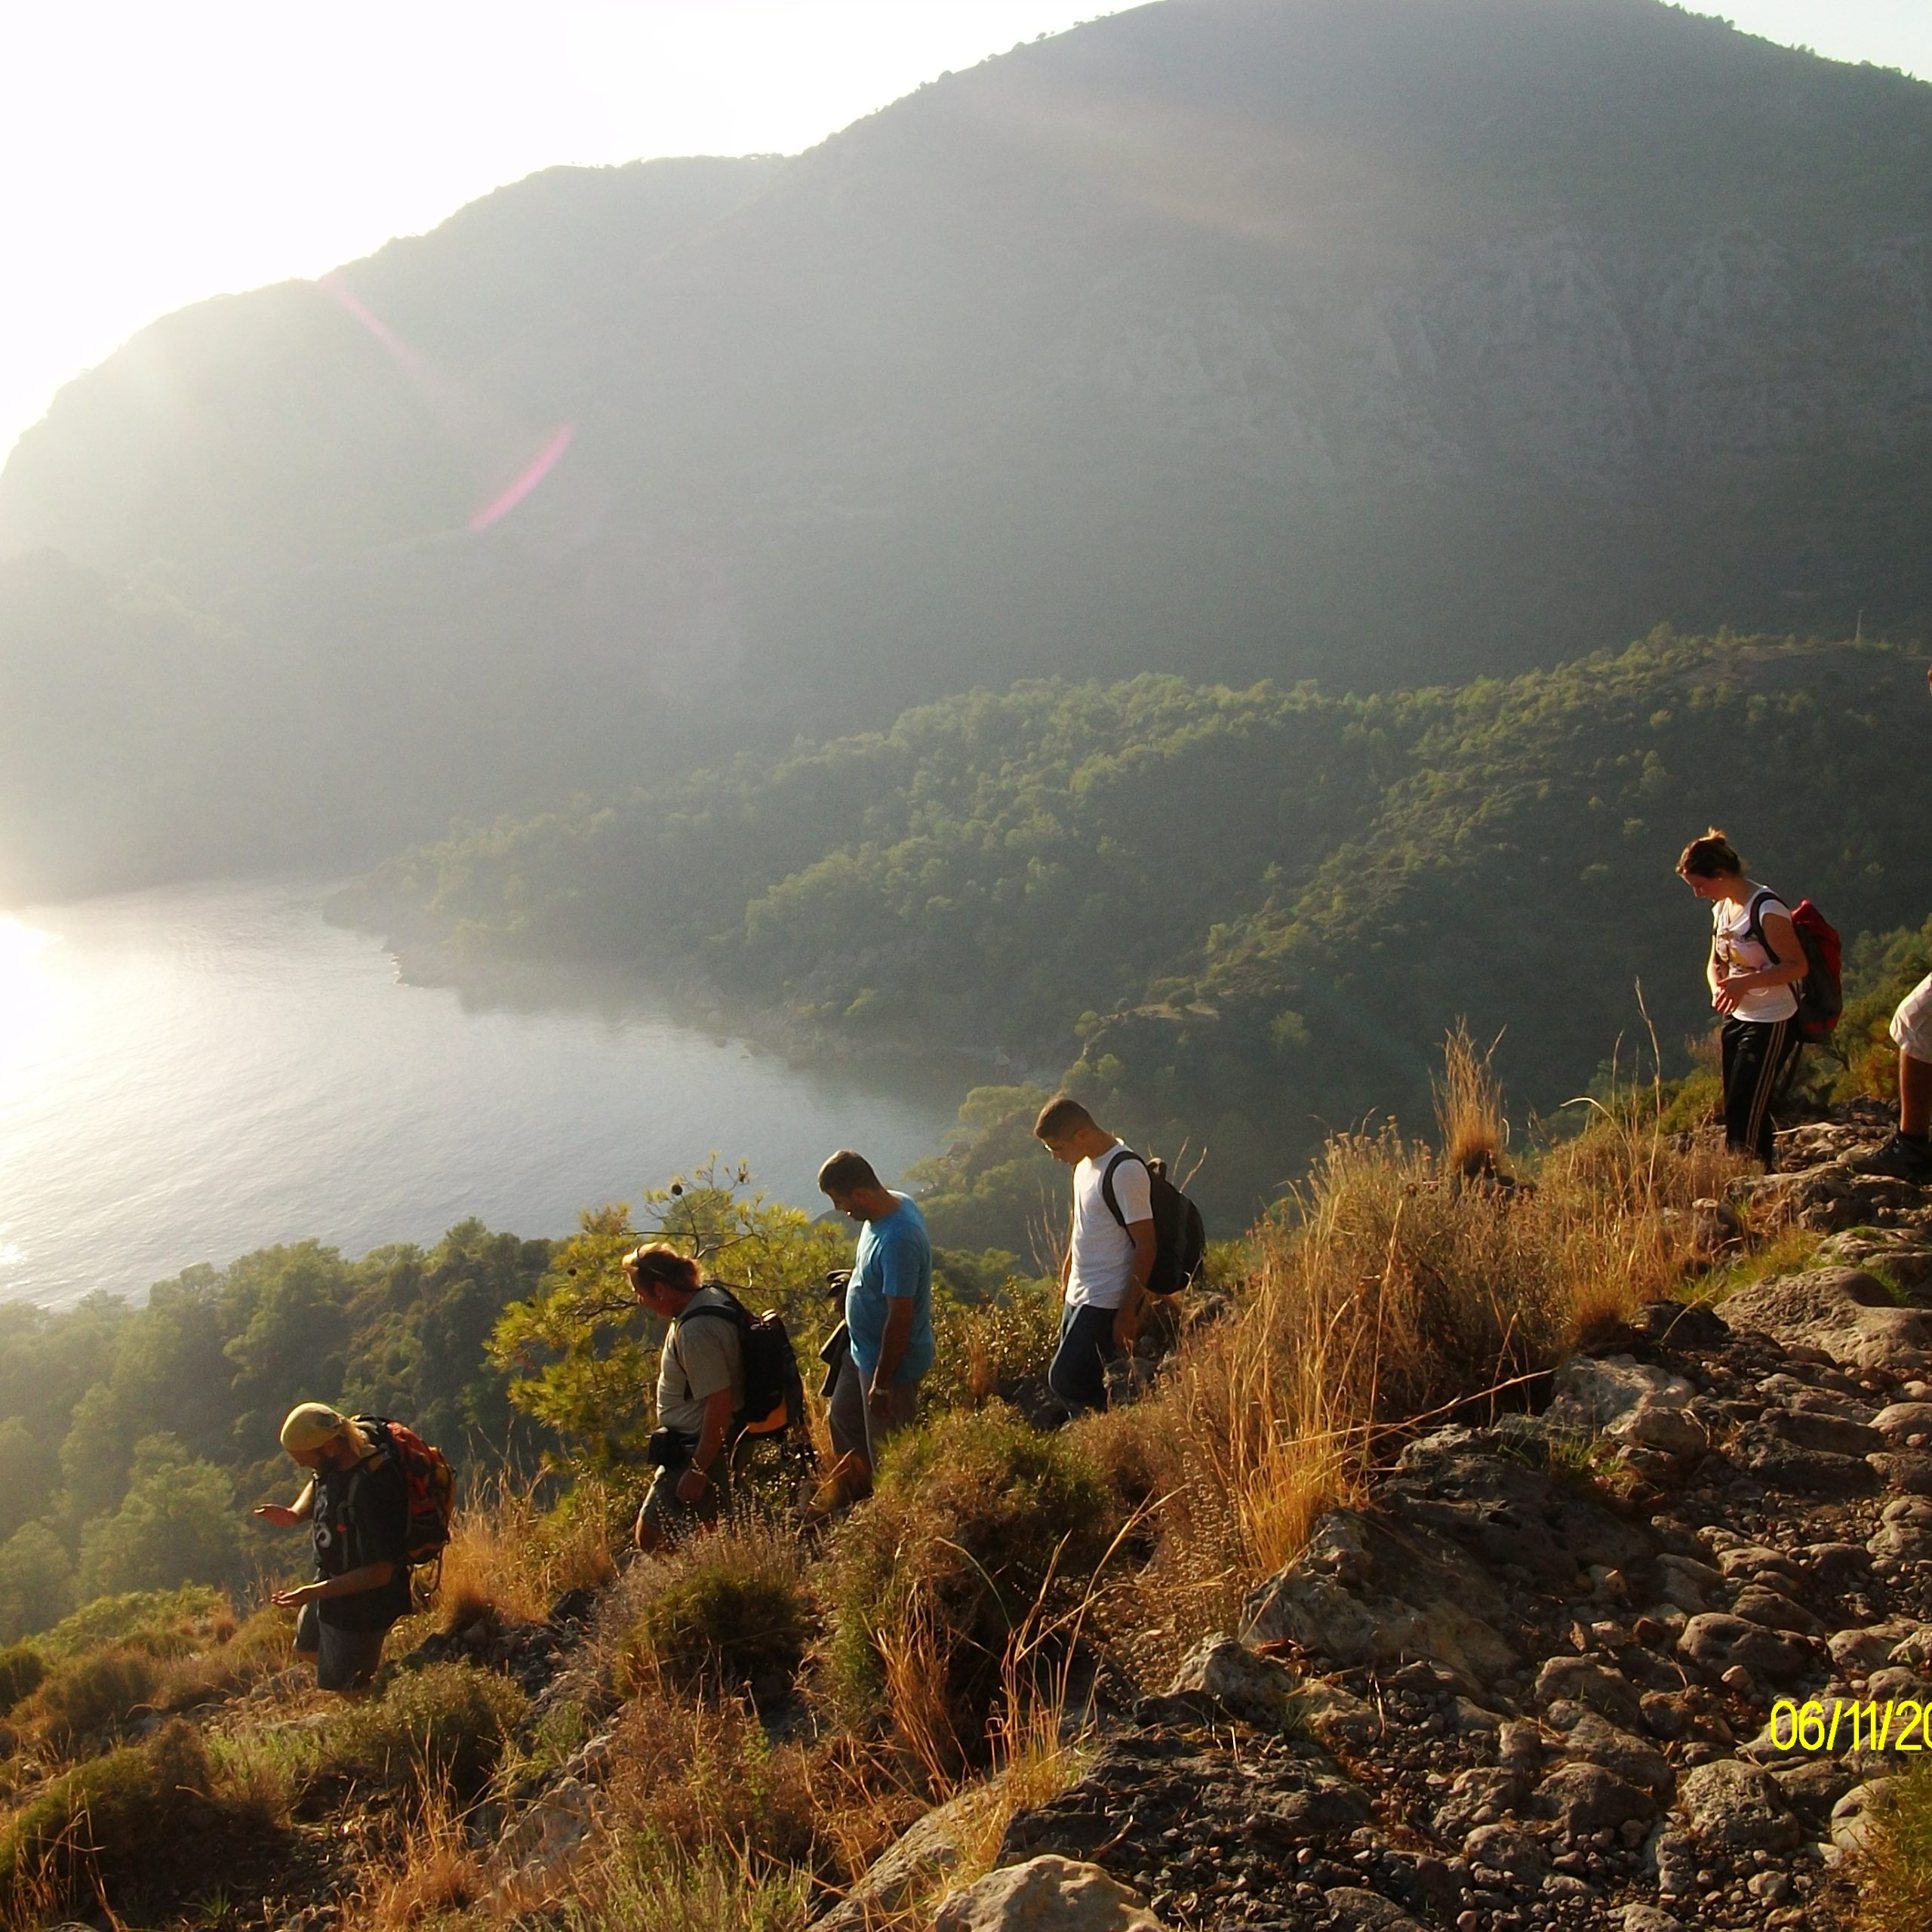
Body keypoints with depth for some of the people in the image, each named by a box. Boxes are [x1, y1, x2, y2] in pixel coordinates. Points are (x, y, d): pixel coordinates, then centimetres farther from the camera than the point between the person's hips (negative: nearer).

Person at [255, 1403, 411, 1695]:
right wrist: (294, 1514, -7)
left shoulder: (371, 1489, -37)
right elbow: (318, 1485, 14)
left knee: (343, 1689, 8)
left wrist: (316, 1592, -32)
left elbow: (379, 1572, -32)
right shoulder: (333, 1463, -11)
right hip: (332, 1581, 9)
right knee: (307, 1650, 30)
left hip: (362, 1597, -9)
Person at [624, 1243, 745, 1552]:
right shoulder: (709, 1296, 3)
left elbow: (719, 1406, -29)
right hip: (697, 1444, 11)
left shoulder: (696, 1331, -29)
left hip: (702, 1449, -11)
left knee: (652, 1537, -5)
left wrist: (698, 1471, -23)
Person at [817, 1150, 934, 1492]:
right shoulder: (894, 1204, -6)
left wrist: (882, 1384, -23)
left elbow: (900, 1318, -31)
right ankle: (857, 1493, 49)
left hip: (892, 1360, -10)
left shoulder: (898, 1240, -35)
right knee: (843, 1417, 28)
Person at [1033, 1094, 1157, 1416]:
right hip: (1079, 1296, 9)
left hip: (1107, 1302, -9)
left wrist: (1128, 1312, -18)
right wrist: (1066, 1275, 25)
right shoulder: (1085, 1162, 7)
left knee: (1065, 1380, -10)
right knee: (1083, 1382, 11)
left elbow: (1146, 1245, -19)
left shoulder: (1126, 1171, -21)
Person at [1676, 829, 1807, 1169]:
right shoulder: (1721, 909, 7)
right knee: (1735, 1111, 11)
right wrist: (1718, 989, -7)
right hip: (1737, 1019, 9)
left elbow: (1798, 965, -19)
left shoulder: (1767, 910, -20)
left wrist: (1746, 982, -29)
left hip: (1772, 1024, -8)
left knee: (1747, 1114, -9)